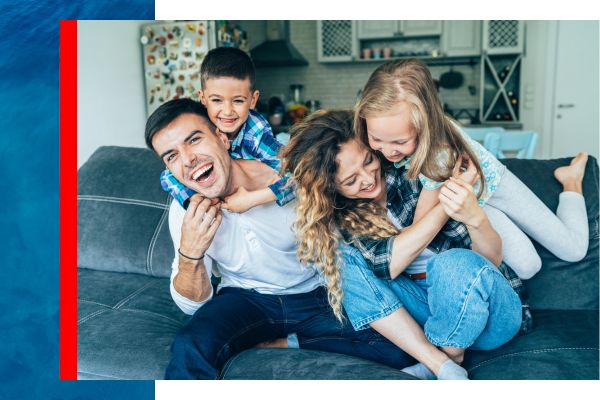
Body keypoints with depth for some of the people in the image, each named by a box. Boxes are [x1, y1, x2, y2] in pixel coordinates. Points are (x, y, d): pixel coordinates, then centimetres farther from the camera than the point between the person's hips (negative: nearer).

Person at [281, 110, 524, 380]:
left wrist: (476, 218, -36)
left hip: (487, 310, -2)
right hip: (422, 304, 3)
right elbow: (386, 264, -22)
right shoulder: (339, 214, -5)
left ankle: (430, 368, -8)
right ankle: (444, 369, -18)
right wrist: (445, 205, -29)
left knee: (457, 263, -33)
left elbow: (493, 260, -14)